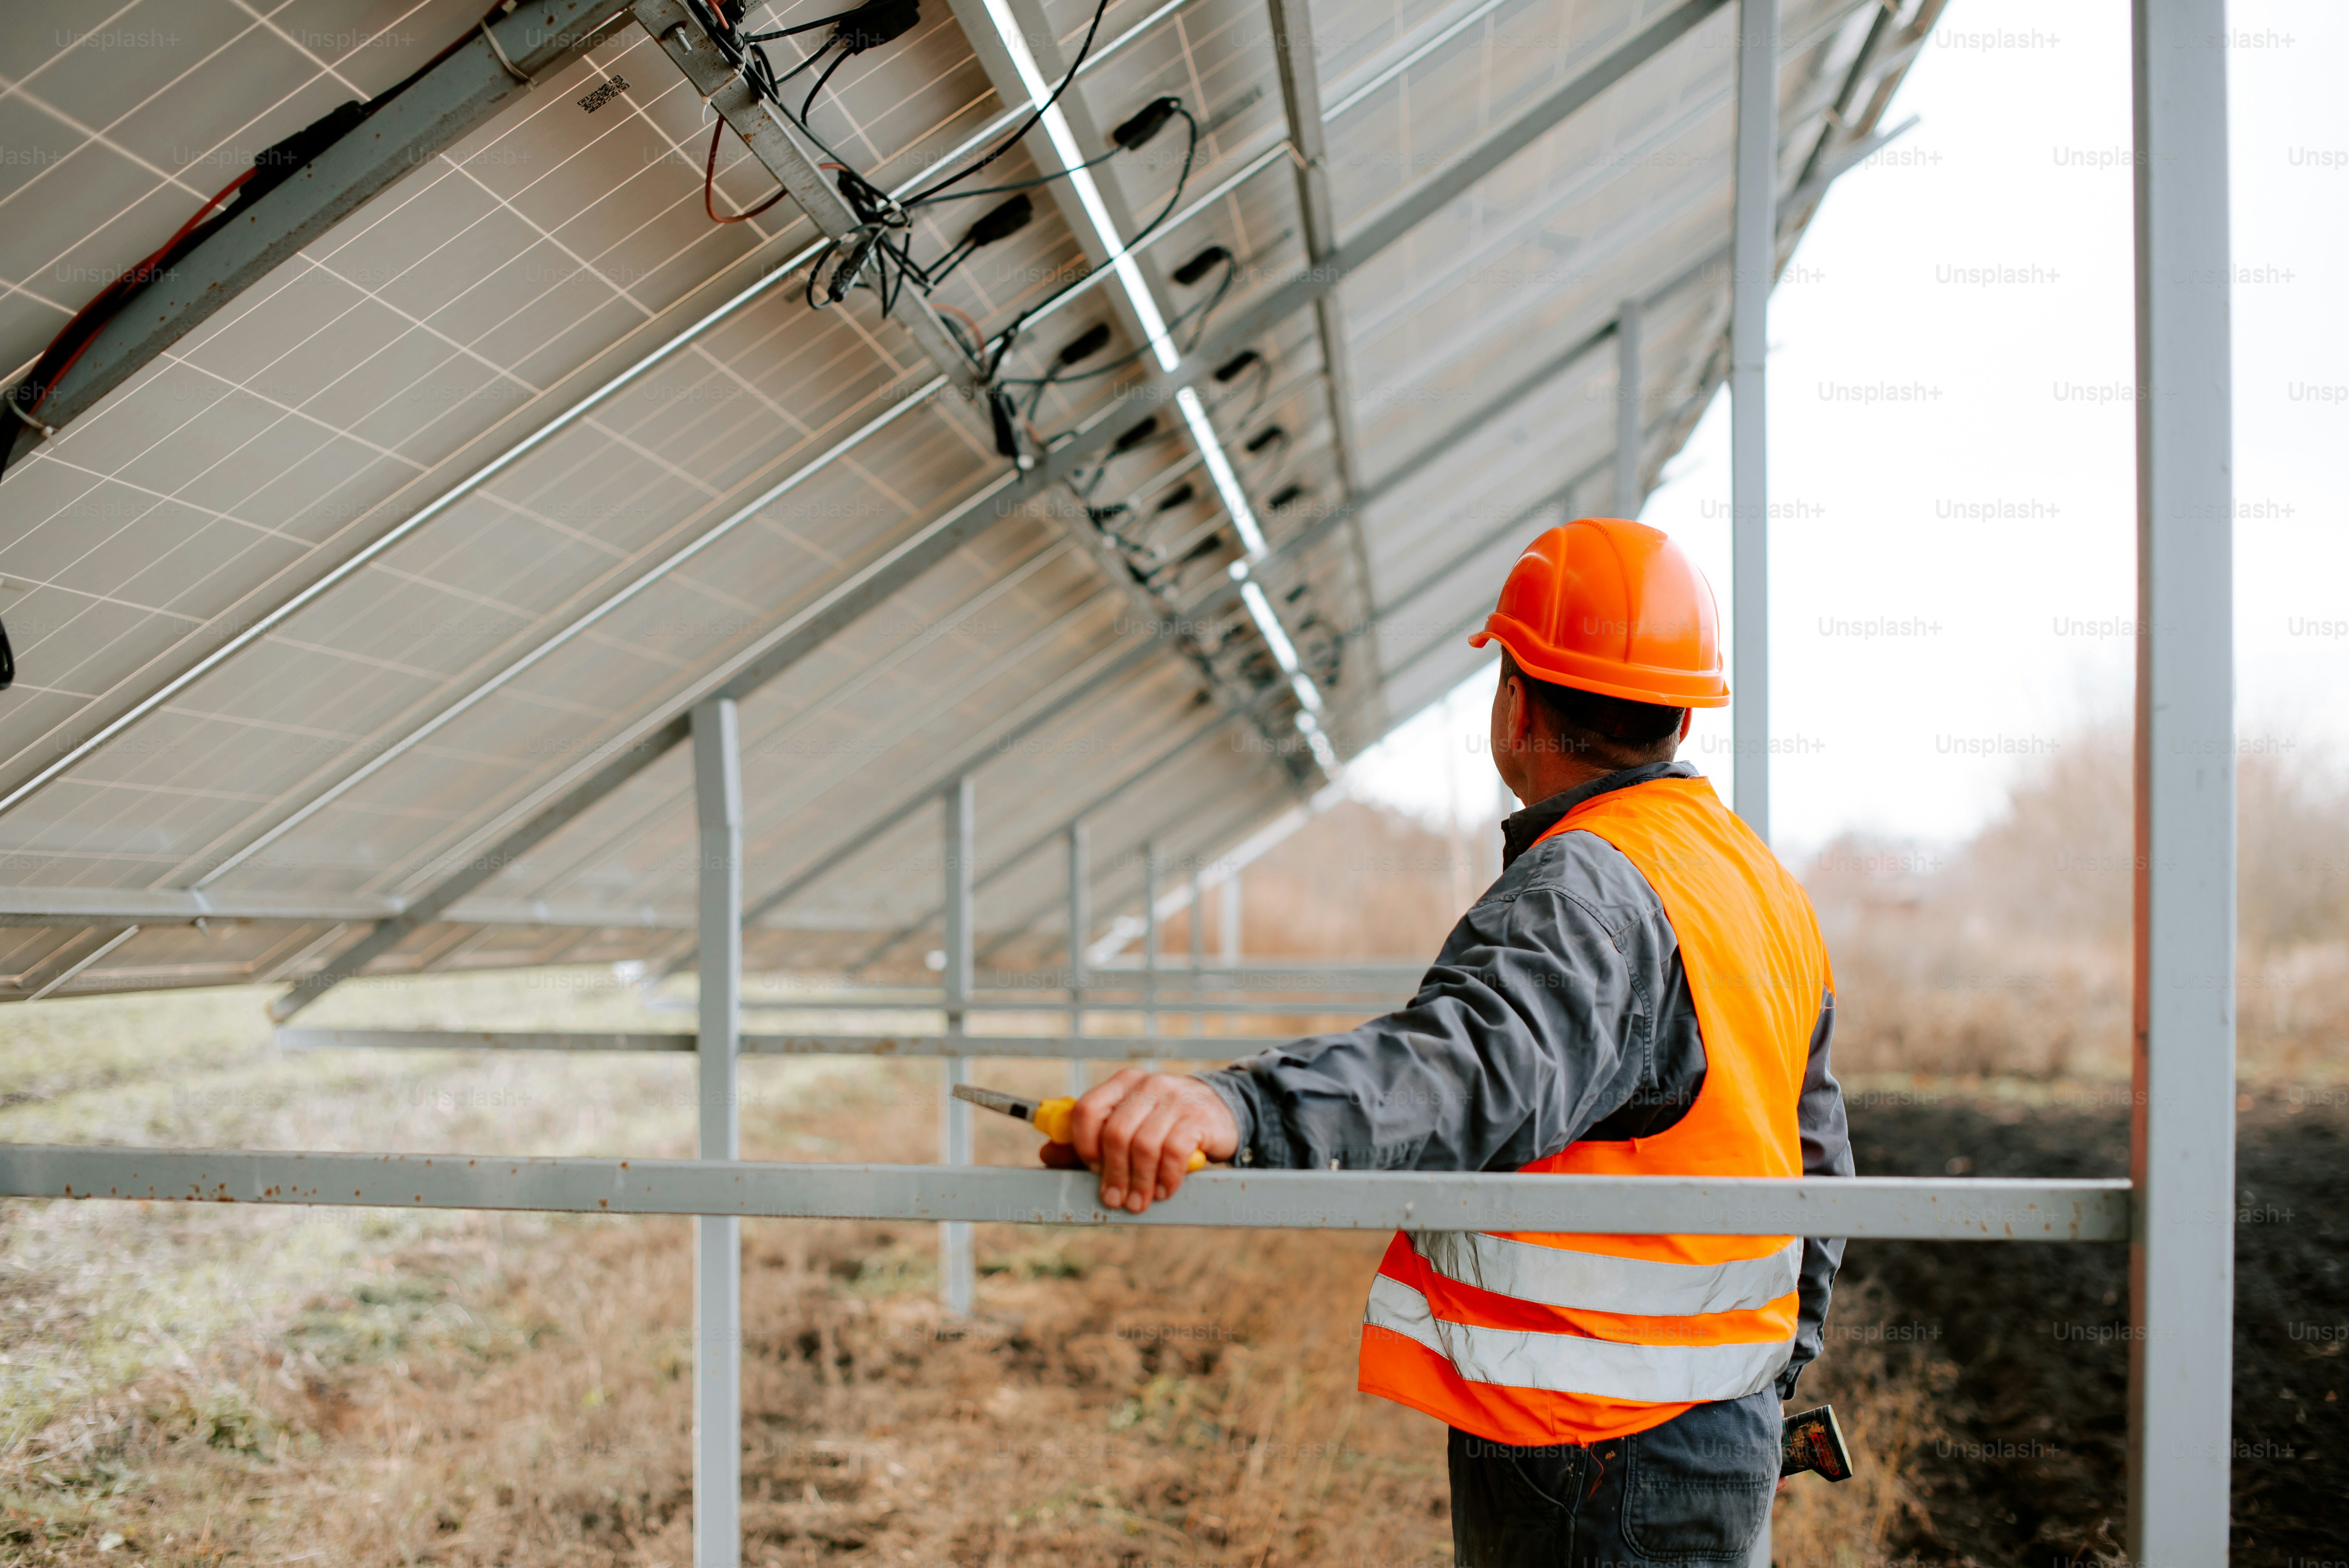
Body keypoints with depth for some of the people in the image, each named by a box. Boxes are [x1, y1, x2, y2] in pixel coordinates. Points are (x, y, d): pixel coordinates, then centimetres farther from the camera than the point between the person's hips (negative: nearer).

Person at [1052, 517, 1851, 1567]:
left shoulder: (1593, 891, -21)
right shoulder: (1754, 873, 11)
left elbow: (1494, 1062, -44)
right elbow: (1814, 1170, 19)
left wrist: (1245, 1107, -61)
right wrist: (1771, 1377, 29)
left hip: (1593, 1482, -10)